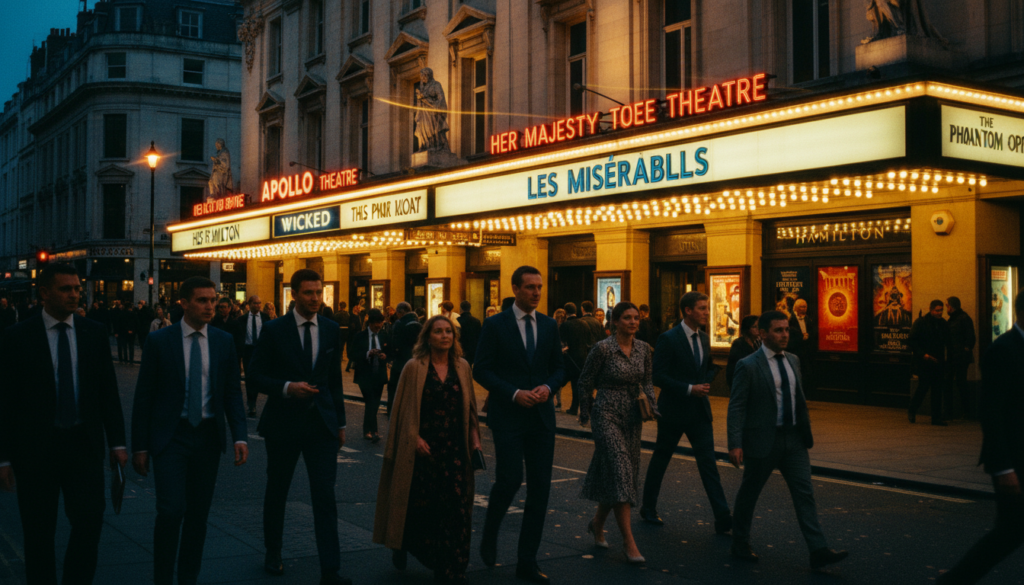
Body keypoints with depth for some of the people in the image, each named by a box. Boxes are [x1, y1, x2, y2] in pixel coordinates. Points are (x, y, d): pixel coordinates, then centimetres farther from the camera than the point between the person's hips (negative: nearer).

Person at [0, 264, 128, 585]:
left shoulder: (95, 333, 4)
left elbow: (108, 390, 7)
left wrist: (117, 441, 2)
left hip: (84, 444, 2)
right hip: (35, 448, -2)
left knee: (90, 522, 0)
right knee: (39, 533, 8)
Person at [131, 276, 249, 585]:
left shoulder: (224, 342, 4)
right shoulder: (159, 341, -4)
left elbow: (233, 393, 5)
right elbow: (143, 396, -2)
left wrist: (239, 436, -7)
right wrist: (139, 446, -4)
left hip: (208, 437, 3)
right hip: (170, 436, -3)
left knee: (198, 514, 10)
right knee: (171, 510, -13)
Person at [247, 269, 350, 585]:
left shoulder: (331, 330, 4)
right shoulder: (274, 330, -6)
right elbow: (255, 375, -5)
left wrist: (340, 422, 13)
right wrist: (287, 387, -22)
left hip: (321, 423, 2)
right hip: (283, 423, -1)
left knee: (325, 495, -5)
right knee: (277, 492, 14)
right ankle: (273, 555, 34)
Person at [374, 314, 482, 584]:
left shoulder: (462, 367, 8)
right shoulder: (415, 368, -2)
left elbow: (470, 407, 12)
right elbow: (404, 409, -1)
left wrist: (475, 440, 5)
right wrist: (415, 438, -11)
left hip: (454, 450, 3)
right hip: (423, 447, -3)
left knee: (456, 507, -5)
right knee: (419, 506, 4)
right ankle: (402, 544, 34)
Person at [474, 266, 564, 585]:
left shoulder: (549, 325, 9)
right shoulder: (495, 325, -4)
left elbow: (558, 367, 13)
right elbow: (481, 370, -6)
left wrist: (548, 387, -8)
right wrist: (514, 393, -16)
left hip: (541, 416, 5)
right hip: (508, 415, -4)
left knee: (540, 487, 4)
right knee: (510, 480, -12)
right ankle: (490, 534, 20)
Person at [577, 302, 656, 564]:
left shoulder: (644, 349, 4)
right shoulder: (603, 348, -13)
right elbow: (586, 382, -4)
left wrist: (649, 402, -3)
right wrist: (585, 413, 2)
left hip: (632, 418, 6)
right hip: (607, 415, -6)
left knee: (622, 473, 12)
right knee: (620, 471, -13)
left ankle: (597, 523, 33)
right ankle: (629, 541, -11)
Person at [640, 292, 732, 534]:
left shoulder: (704, 338, 8)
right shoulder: (668, 339, -13)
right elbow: (658, 376, -16)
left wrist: (706, 384, 1)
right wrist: (689, 389, -21)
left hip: (700, 410, 6)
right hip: (674, 409, -5)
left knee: (708, 462, 0)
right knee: (660, 459, 9)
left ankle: (723, 518, -2)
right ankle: (648, 508, 26)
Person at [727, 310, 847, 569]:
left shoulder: (793, 360, 9)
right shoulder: (748, 366, -11)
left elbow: (799, 399, 16)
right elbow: (736, 407, -13)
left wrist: (806, 432, 14)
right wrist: (735, 444, -20)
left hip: (793, 440, 5)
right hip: (762, 441, -5)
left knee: (804, 493, -1)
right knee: (749, 493, 9)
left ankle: (818, 551, -1)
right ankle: (740, 545, 25)